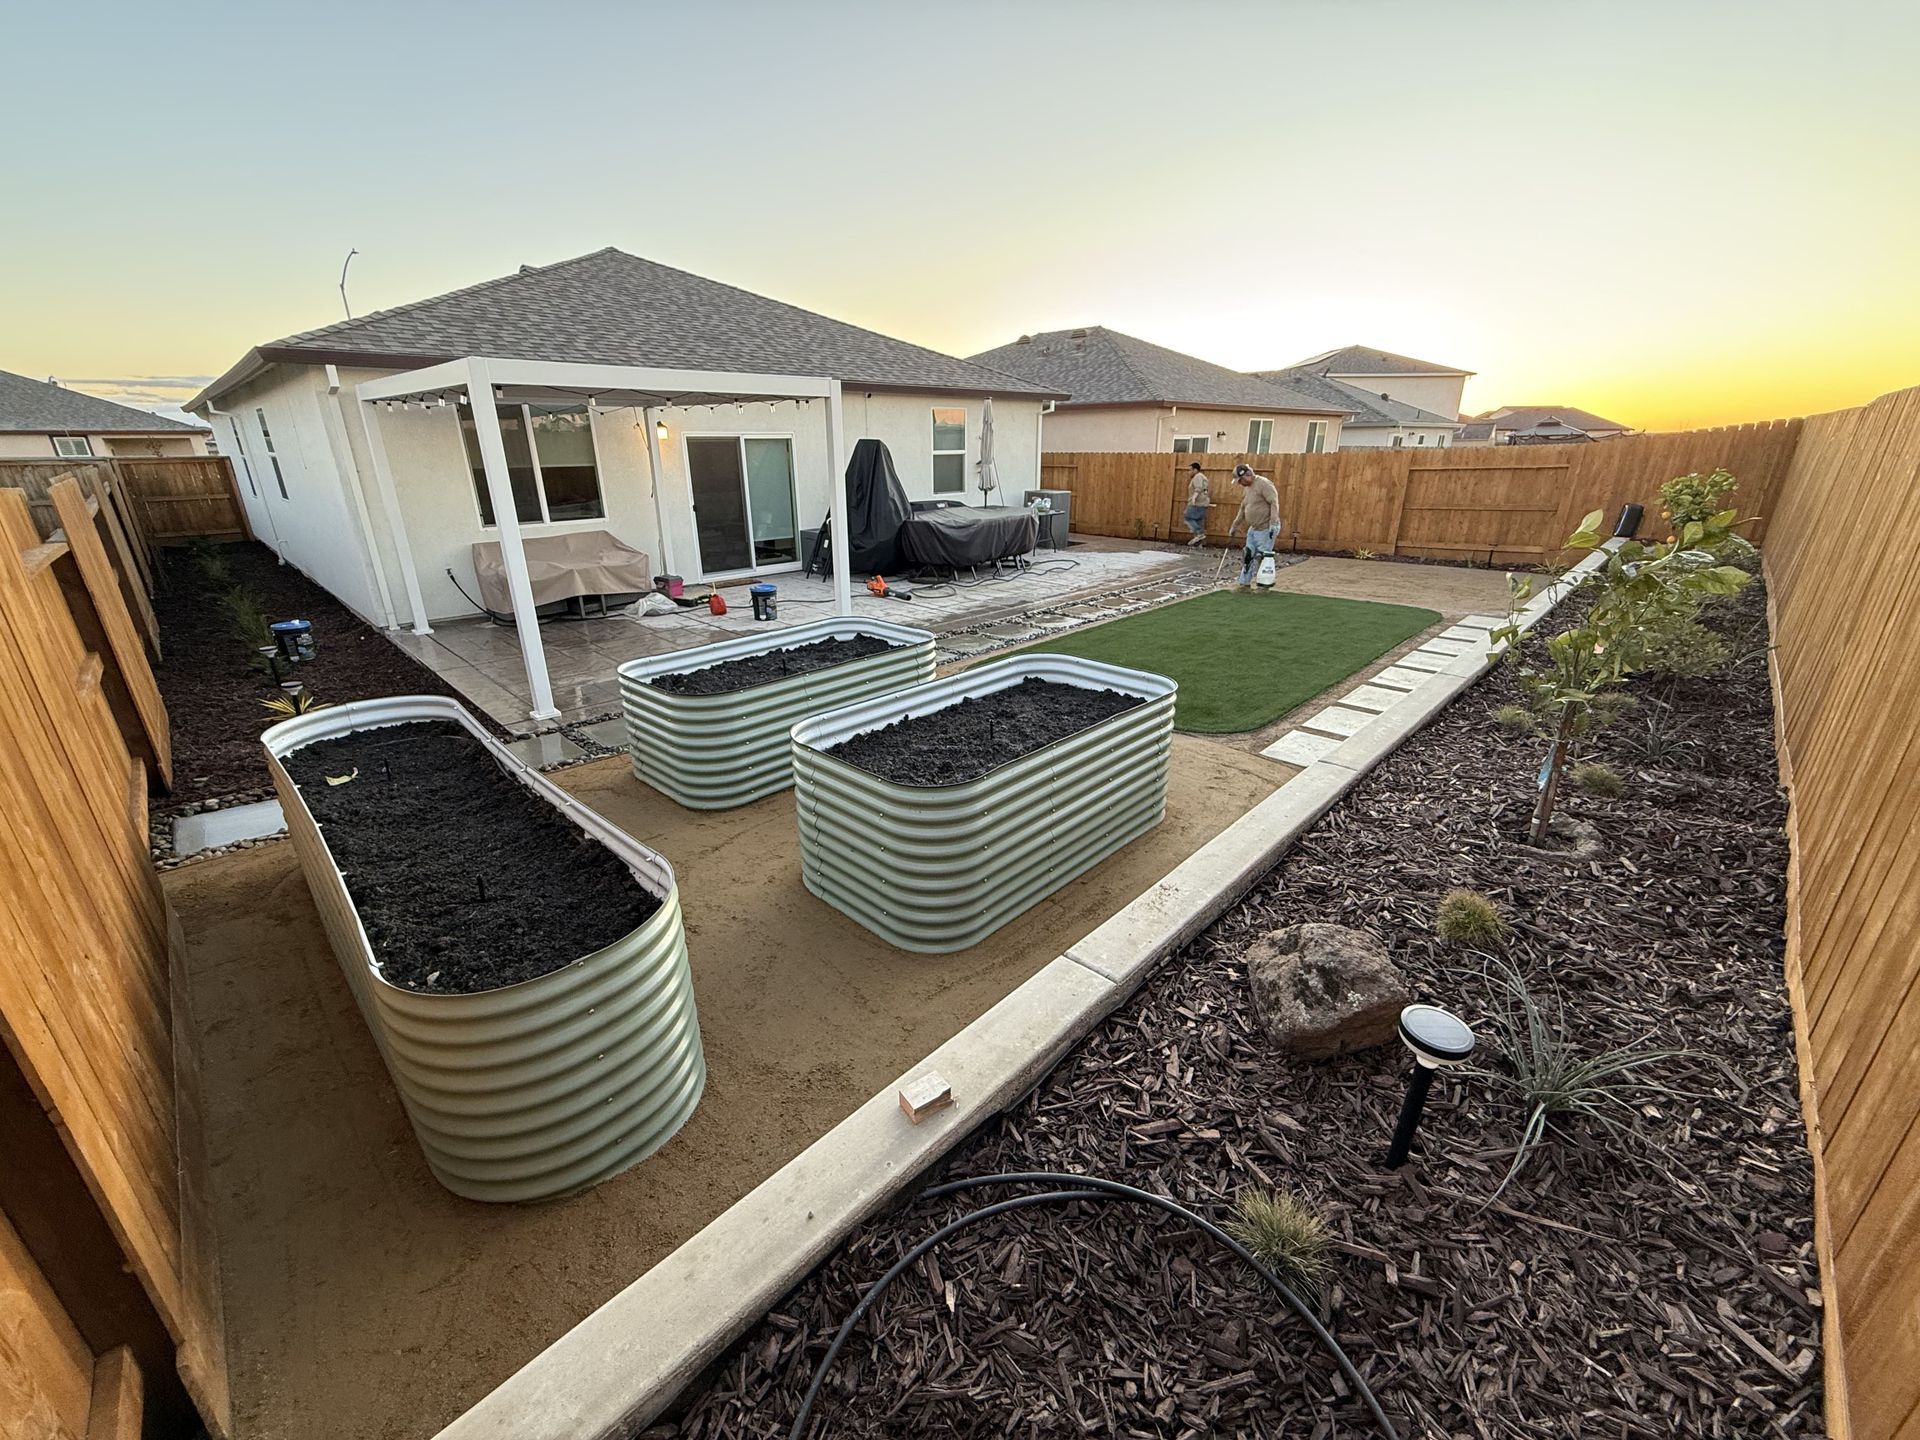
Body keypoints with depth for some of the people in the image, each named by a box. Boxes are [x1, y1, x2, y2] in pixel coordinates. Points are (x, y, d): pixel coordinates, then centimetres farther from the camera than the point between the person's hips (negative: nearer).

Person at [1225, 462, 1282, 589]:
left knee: (1263, 558, -3)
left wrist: (1274, 523, -29)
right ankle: (1245, 583, 17)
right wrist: (1233, 527, 24)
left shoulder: (1263, 483, -14)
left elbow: (1274, 503, -22)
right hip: (1253, 529, 9)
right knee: (1248, 557, 9)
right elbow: (1242, 511, 22)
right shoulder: (1248, 488, 14)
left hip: (1266, 529, -9)